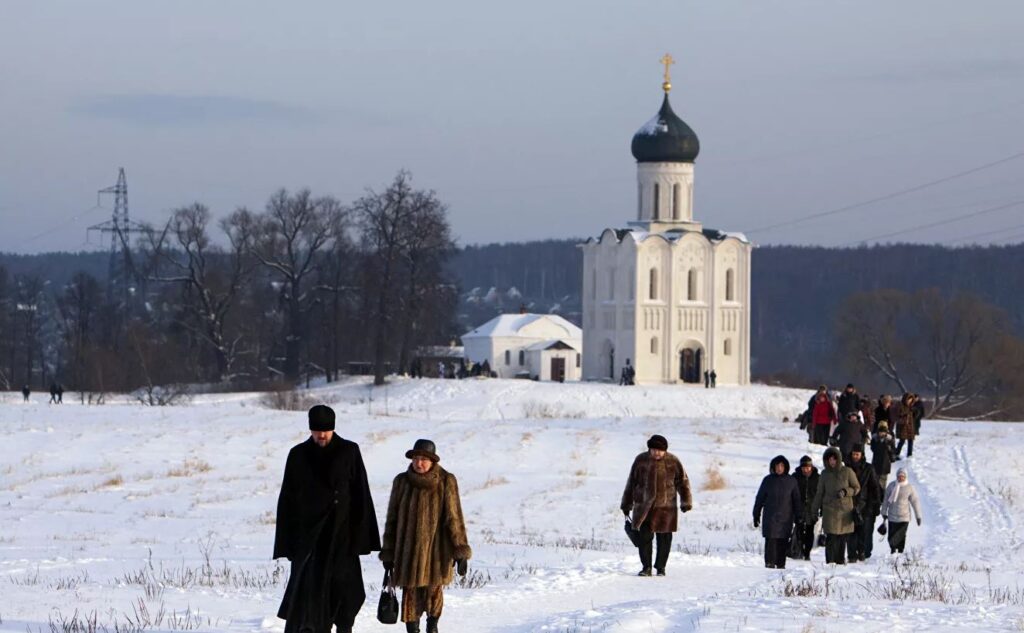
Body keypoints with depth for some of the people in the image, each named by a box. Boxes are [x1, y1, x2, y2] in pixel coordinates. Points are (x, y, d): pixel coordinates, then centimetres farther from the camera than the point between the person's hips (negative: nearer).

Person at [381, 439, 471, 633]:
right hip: (409, 549, 1)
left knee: (434, 589, 4)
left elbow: (454, 517, -3)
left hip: (436, 548, -1)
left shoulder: (446, 482, -2)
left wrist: (461, 551, -8)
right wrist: (388, 553, 8)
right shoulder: (402, 482, 4)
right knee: (411, 592, -3)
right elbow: (392, 519, 9)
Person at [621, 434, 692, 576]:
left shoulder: (673, 462, -2)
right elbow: (631, 483, 8)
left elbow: (682, 481, 6)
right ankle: (646, 567, 4)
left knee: (664, 538, 3)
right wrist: (627, 505, 11)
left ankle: (661, 567, 15)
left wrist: (686, 502, 1)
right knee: (645, 536, -6)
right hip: (644, 505, 0)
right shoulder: (641, 461, 1)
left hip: (665, 507, 0)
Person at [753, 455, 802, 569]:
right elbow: (759, 498, 8)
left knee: (783, 542, 0)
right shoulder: (768, 480, 3)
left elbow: (796, 500, 10)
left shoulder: (791, 481, 6)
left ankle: (781, 564, 8)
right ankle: (770, 563, -8)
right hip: (770, 517, -1)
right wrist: (756, 515, 6)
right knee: (771, 540, -10)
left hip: (786, 518, 1)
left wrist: (799, 516, 5)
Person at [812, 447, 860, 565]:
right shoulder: (825, 474, 8)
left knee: (842, 538, 3)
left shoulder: (847, 472, 2)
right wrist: (816, 509, 13)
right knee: (831, 538, -9)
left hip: (845, 510, 0)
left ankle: (840, 561, 13)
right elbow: (819, 493, 15)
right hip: (829, 510, 0)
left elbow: (856, 488, 7)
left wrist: (845, 492, -11)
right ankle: (830, 562, -10)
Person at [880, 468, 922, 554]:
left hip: (904, 518, -1)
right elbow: (886, 500, 8)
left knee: (901, 536, -2)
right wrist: (884, 512, 10)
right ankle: (893, 550, 27)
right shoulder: (891, 486, 0)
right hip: (892, 516, 1)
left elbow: (915, 502, 1)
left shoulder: (909, 488, -3)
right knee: (891, 536, 3)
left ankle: (900, 552, 12)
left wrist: (918, 516, 2)